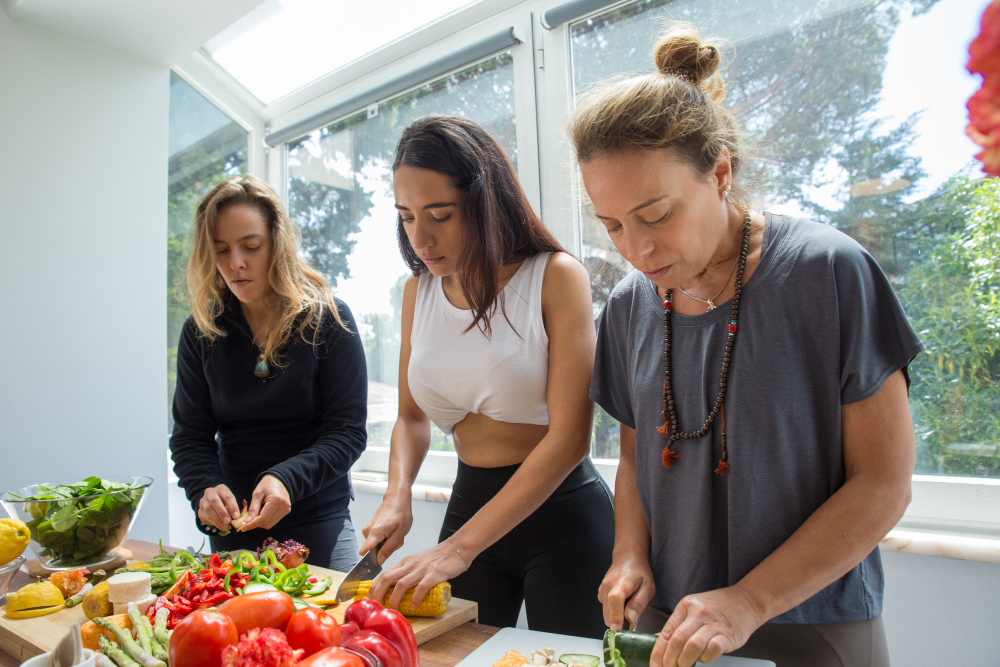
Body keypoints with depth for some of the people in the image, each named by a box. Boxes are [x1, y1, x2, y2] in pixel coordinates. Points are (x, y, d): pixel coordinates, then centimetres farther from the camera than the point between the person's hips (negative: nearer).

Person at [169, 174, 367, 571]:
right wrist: (205, 488, -21)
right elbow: (190, 436, 0)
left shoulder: (328, 319, -9)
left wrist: (286, 479, -28)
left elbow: (348, 430, -12)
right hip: (232, 527, 3)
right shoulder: (200, 332, 1)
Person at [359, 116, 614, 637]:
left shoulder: (556, 277, -15)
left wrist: (460, 547, -22)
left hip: (562, 515, -4)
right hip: (469, 504, 5)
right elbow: (411, 416, 11)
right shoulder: (419, 290, 2)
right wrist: (397, 494, -10)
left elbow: (569, 437, -20)